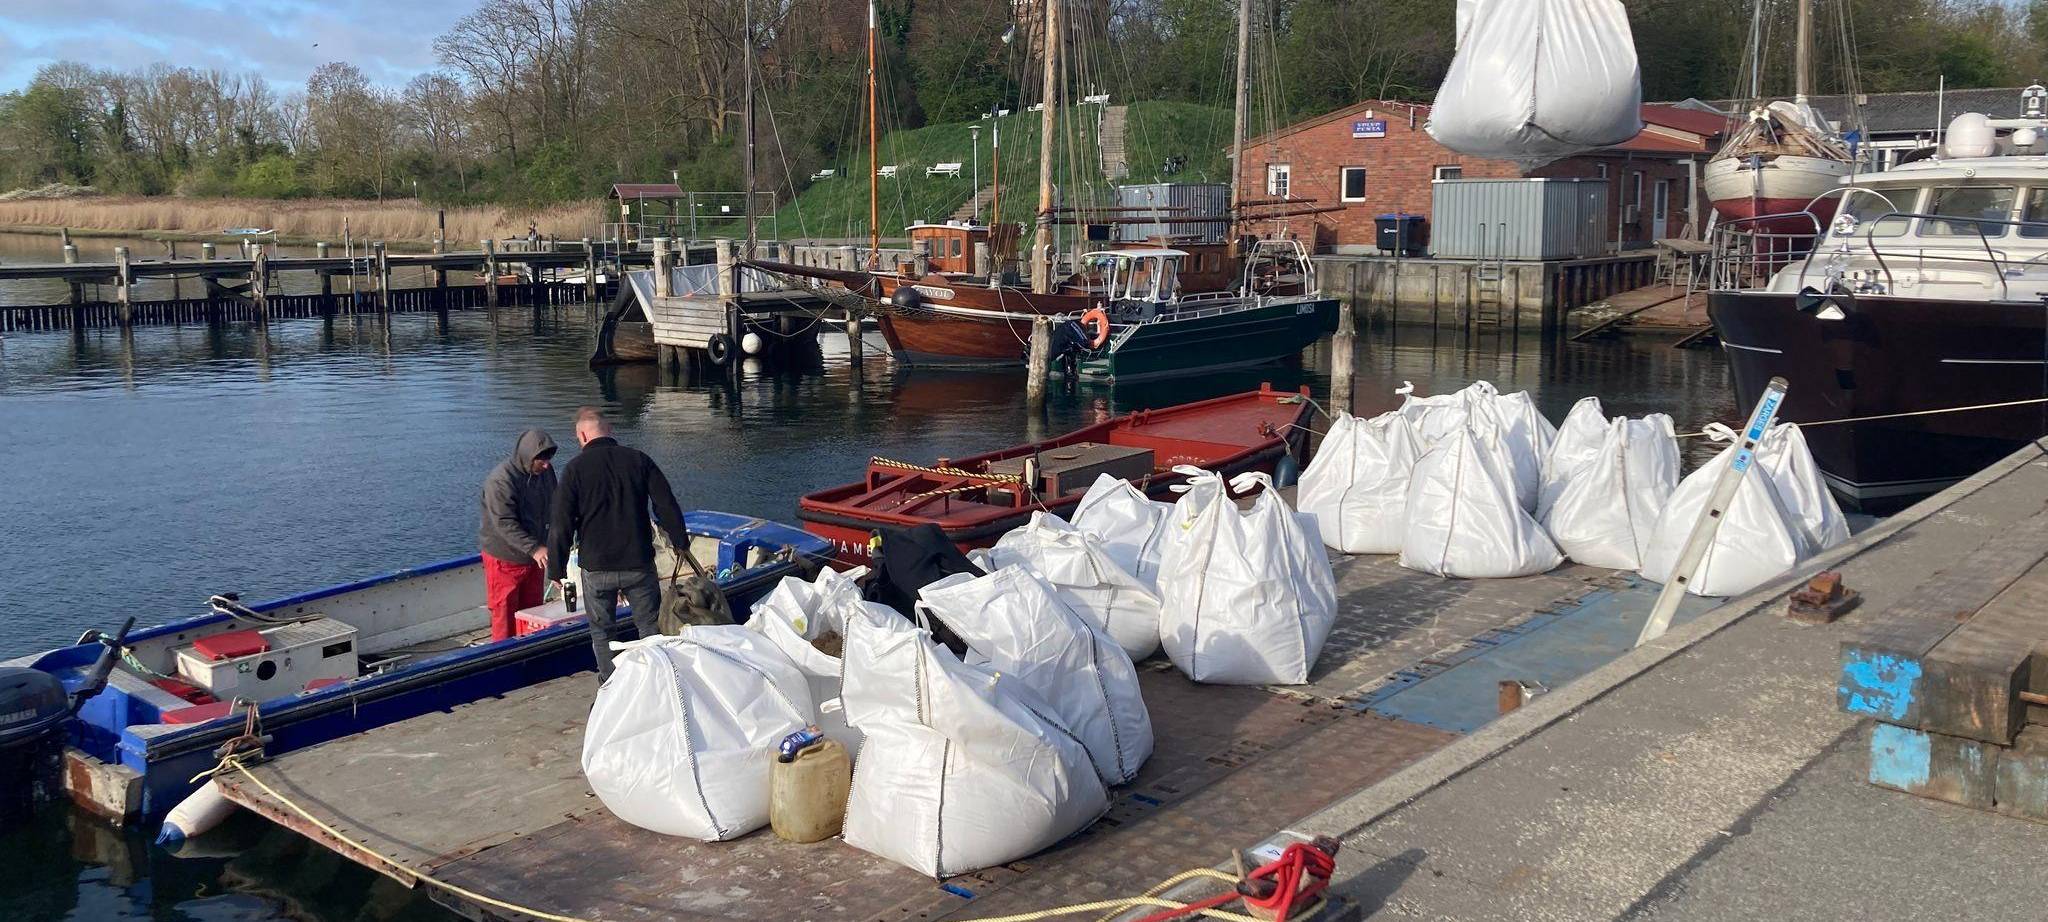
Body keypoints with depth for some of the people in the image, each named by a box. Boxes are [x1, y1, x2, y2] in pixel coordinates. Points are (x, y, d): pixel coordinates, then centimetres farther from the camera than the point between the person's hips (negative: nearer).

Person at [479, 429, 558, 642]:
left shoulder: (546, 472, 1)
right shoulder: (500, 480, -23)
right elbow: (504, 523, -29)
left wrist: (546, 547, 11)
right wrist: (534, 549, -37)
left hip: (534, 557, 7)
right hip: (505, 559, -7)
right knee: (505, 615, -1)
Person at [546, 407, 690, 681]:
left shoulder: (575, 468, -7)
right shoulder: (639, 460, -1)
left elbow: (561, 525, -7)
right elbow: (667, 507, 1)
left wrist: (557, 569, 2)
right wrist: (681, 543, 13)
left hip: (596, 568, -2)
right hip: (639, 564, 2)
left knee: (602, 632, 11)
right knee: (651, 626, 12)